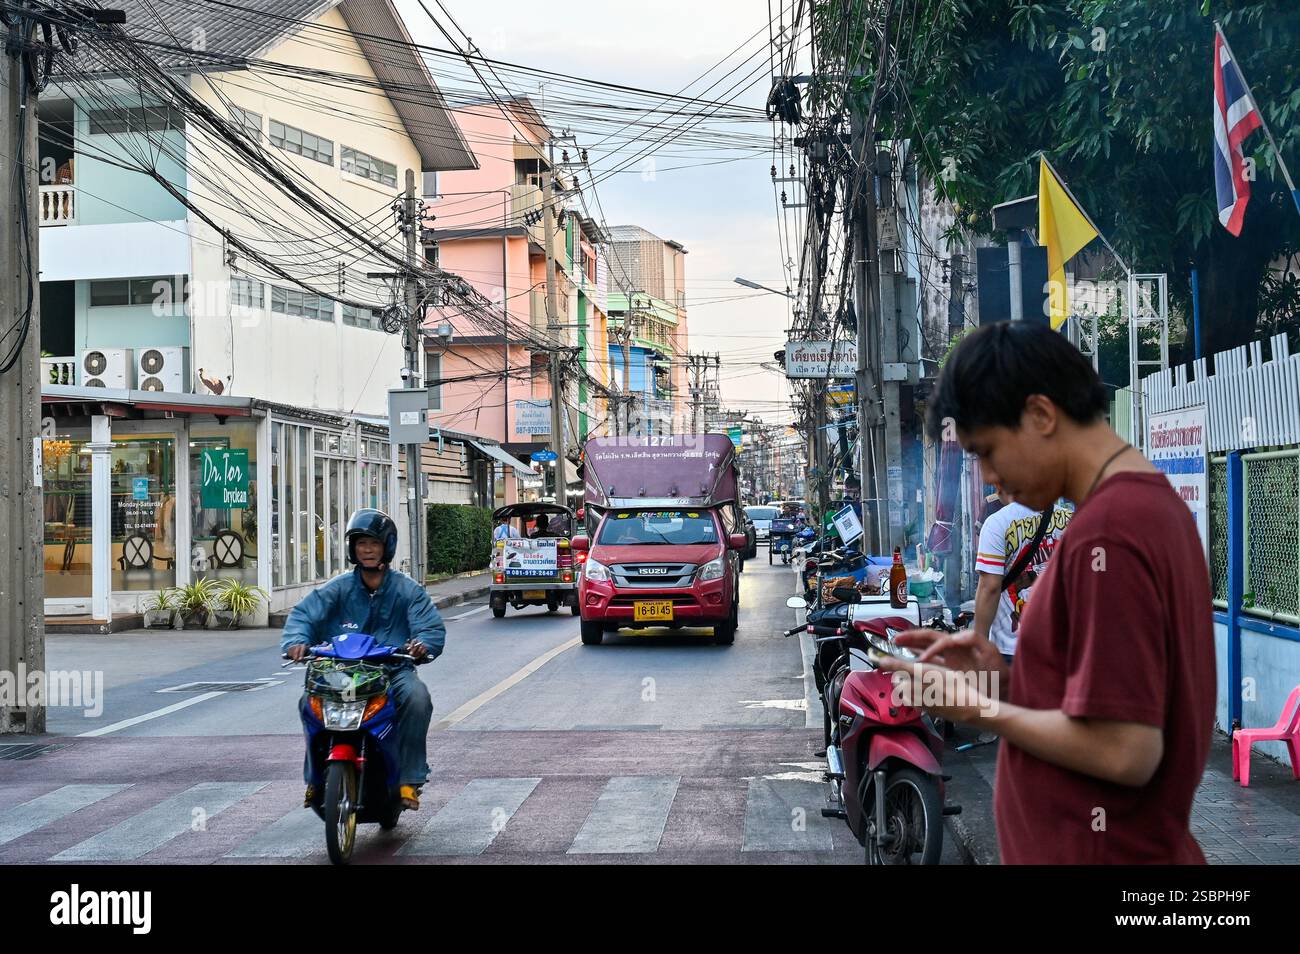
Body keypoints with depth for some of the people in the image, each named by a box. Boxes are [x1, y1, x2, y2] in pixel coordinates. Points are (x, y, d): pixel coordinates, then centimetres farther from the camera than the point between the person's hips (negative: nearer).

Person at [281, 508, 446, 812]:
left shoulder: (407, 589, 5)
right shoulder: (338, 588, 8)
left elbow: (432, 627, -3)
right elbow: (304, 614, -3)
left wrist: (423, 644, -28)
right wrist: (296, 640, -26)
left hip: (393, 670, -1)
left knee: (417, 696, -31)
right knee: (311, 700, -26)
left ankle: (409, 780, -20)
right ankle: (316, 778, -9)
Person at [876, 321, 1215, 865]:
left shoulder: (1105, 532, -22)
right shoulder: (1154, 505, 8)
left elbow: (1126, 752, -24)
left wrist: (980, 708, -13)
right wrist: (1006, 676, 2)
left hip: (1098, 852, -9)